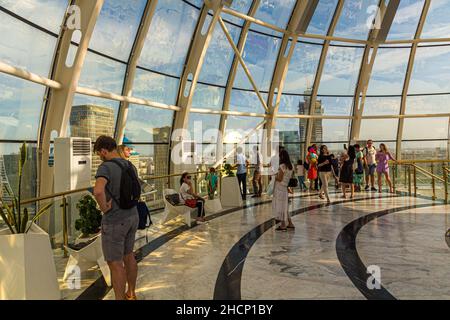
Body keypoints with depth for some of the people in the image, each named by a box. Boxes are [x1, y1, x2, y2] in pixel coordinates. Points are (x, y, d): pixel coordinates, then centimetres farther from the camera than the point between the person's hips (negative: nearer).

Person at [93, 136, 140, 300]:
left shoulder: (105, 167, -21)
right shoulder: (130, 166, 4)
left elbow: (98, 191, -40)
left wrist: (104, 207, -22)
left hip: (114, 222, -8)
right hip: (132, 217, 8)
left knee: (115, 263, 5)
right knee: (128, 256, 22)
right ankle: (131, 295, 38)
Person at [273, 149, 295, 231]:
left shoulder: (282, 166, -18)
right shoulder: (291, 166, 6)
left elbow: (279, 179, -19)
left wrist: (275, 176, 1)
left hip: (280, 188, -8)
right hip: (285, 188, 8)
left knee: (280, 205, 3)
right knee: (284, 206, 18)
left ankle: (283, 225, 10)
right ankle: (290, 223, 22)